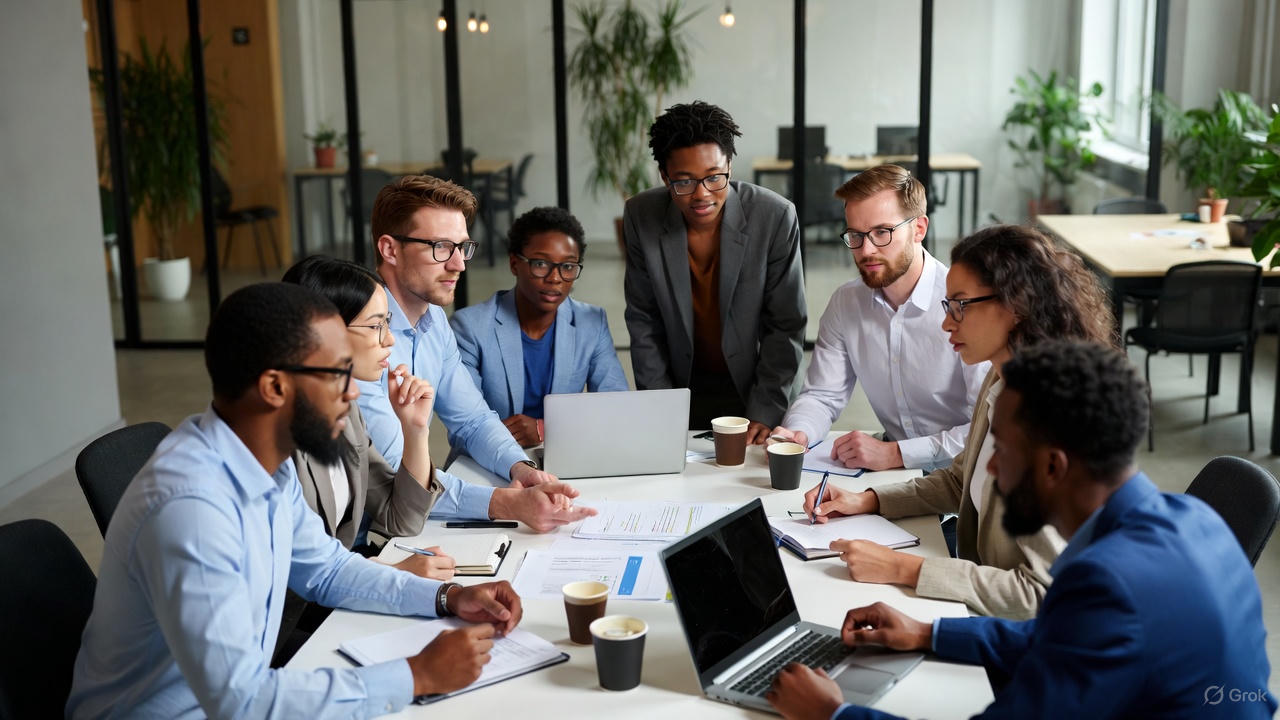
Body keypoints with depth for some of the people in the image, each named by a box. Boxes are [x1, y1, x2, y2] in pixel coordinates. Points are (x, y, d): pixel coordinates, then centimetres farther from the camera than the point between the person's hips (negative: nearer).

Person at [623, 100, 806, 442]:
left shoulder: (775, 217, -17)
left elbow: (786, 325, -10)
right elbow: (643, 320, -3)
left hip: (752, 385, -1)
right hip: (683, 386, 2)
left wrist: (765, 412, -15)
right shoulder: (640, 216, -11)